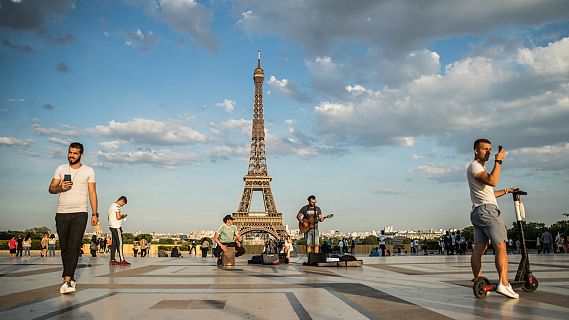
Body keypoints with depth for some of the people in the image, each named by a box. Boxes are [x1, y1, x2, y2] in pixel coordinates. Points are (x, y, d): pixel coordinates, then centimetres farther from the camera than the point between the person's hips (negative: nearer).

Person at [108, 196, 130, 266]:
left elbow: (109, 218, 24)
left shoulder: (112, 205, 19)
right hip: (116, 227, -10)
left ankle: (112, 260, 8)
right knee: (119, 243, -9)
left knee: (114, 243, 8)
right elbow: (118, 217, -21)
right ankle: (122, 260, -11)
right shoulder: (117, 206, -12)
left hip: (111, 226, 10)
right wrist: (123, 216, -1)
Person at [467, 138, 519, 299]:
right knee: (500, 246, -15)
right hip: (486, 209, -10)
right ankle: (504, 283, -24)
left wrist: (506, 191, 29)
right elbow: (492, 181, -22)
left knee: (479, 249, 5)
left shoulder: (481, 168, 29)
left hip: (478, 213, 10)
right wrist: (498, 161, -15)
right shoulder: (474, 166, -5)